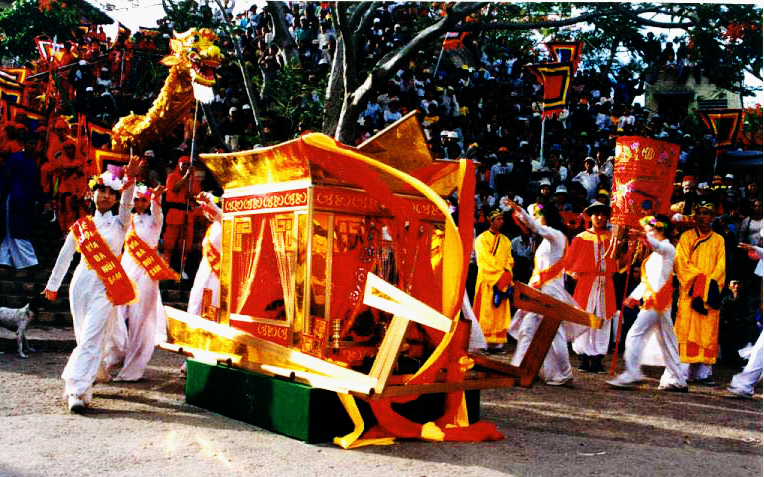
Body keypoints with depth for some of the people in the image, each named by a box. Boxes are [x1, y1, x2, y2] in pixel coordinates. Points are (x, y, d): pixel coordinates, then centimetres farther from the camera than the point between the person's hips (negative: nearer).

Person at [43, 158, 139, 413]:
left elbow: (126, 203, -16)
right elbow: (65, 255, 21)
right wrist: (53, 284, 27)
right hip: (81, 283, 4)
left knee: (91, 339, -13)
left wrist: (130, 181, -35)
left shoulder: (119, 222, 6)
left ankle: (77, 391, -15)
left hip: (106, 287, -3)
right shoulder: (81, 225, 13)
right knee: (84, 338, 8)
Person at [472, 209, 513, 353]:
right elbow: (486, 259, -9)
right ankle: (483, 342, -6)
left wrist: (507, 273, -6)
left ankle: (497, 342, 2)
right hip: (487, 279, -5)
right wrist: (501, 273, -14)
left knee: (500, 311, 1)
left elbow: (509, 259, 13)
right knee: (485, 311, -8)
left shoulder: (505, 241, 18)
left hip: (503, 280, 5)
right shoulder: (482, 238, 0)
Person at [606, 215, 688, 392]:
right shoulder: (655, 254, 24)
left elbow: (658, 246, -31)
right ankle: (677, 379, 16)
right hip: (652, 300, 10)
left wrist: (642, 236, -49)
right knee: (666, 340, 11)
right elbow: (647, 279, 26)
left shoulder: (668, 248, -5)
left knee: (635, 335, -14)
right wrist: (634, 296, 14)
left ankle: (631, 375, -15)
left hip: (657, 299, -10)